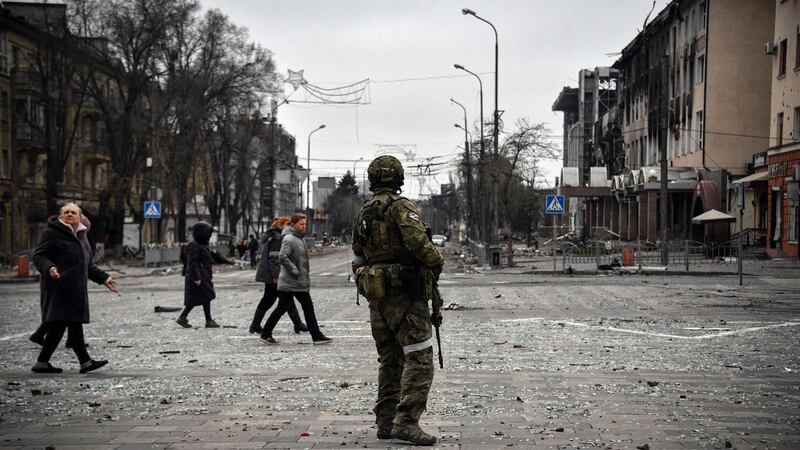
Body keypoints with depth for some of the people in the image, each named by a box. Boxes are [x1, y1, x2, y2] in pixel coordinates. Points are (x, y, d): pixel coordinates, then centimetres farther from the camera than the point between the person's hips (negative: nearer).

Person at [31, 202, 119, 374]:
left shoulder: (80, 235, 23)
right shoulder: (51, 233, -2)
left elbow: (88, 265, 30)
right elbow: (38, 256, -9)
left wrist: (104, 278, 26)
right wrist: (49, 268, -28)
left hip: (76, 289, 8)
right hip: (60, 287, -8)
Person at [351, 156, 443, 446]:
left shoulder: (362, 214, 14)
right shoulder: (400, 206, -9)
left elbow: (358, 260, 19)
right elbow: (417, 241, -24)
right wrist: (436, 263, -7)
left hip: (377, 297, 8)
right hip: (405, 294, -8)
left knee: (390, 361, 15)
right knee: (419, 360, -8)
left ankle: (385, 422, 17)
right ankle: (406, 422, -16)